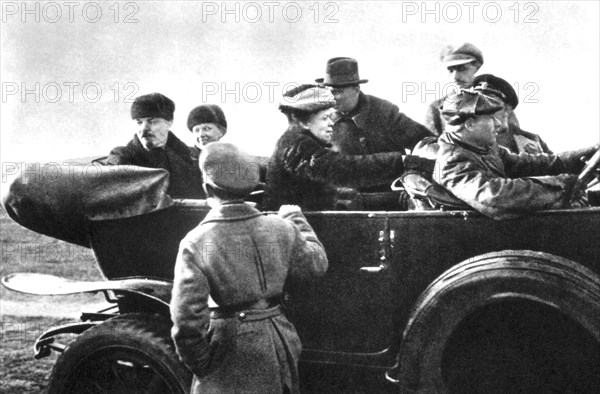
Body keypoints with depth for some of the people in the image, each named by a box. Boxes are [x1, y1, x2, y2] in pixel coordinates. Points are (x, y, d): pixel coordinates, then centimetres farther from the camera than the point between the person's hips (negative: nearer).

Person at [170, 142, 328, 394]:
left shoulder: (196, 243, -16)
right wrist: (297, 220, 22)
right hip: (278, 342, 4)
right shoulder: (280, 229, -6)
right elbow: (316, 264, 10)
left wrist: (199, 363, -3)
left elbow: (187, 317, -19)